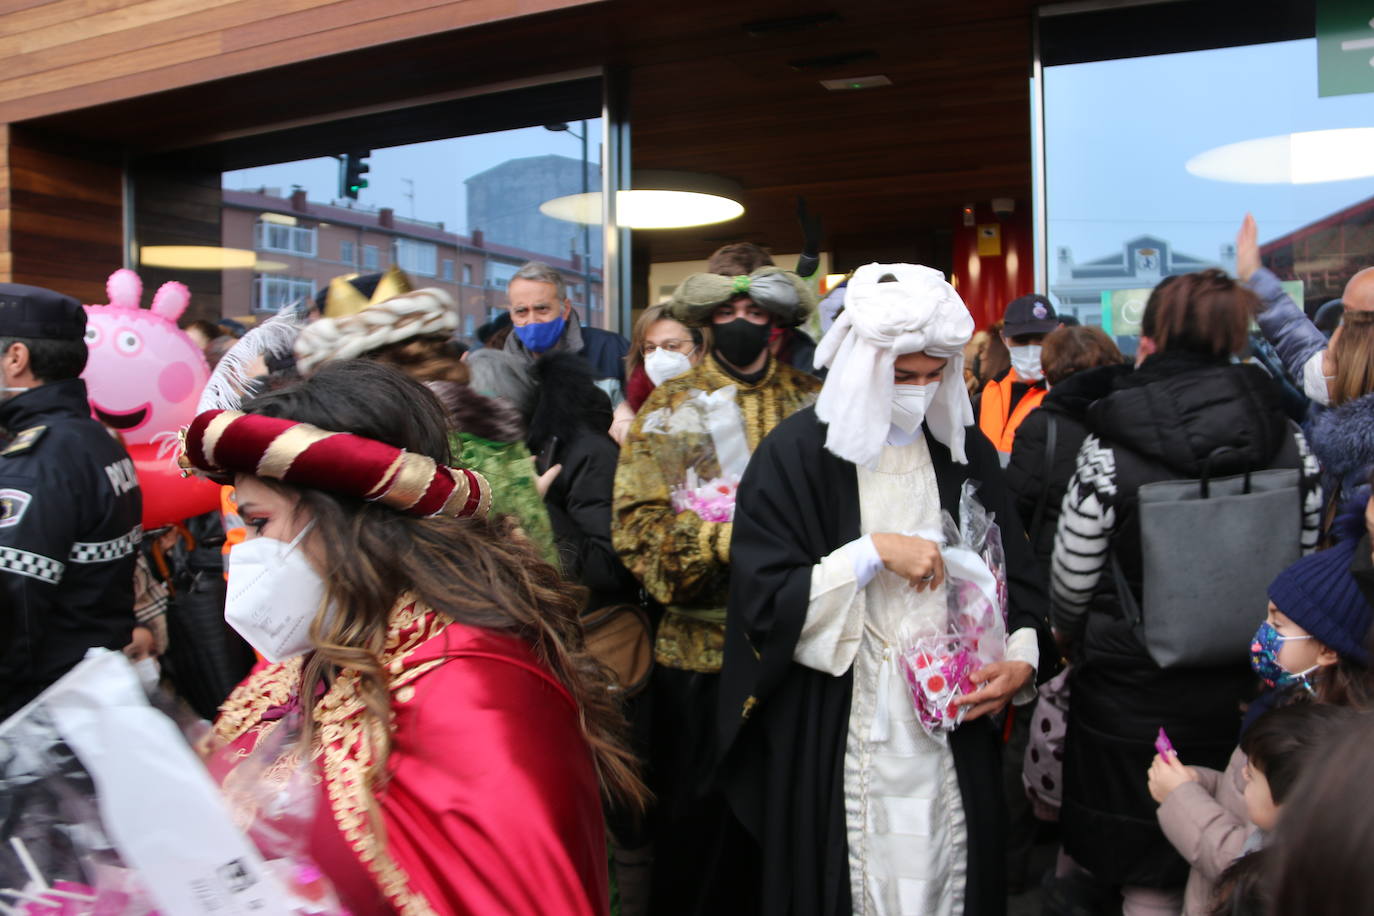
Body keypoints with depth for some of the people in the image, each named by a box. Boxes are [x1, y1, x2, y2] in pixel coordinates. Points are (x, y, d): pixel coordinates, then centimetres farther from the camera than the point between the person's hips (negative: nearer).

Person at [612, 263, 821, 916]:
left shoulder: (813, 404, 7)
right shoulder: (670, 408, 2)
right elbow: (636, 526, -6)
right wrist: (722, 540, -19)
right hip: (701, 648, -1)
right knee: (700, 820, 11)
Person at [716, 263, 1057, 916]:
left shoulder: (966, 452, 6)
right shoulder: (798, 454, -8)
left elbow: (1017, 576, 10)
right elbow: (763, 600, -13)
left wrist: (1022, 659, -7)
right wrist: (874, 551, -19)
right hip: (835, 738, -3)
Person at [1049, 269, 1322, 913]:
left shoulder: (1109, 450, -16)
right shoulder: (1290, 441, -4)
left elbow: (1070, 587, -9)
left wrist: (1075, 641, 13)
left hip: (1135, 701, -4)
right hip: (1250, 697, 4)